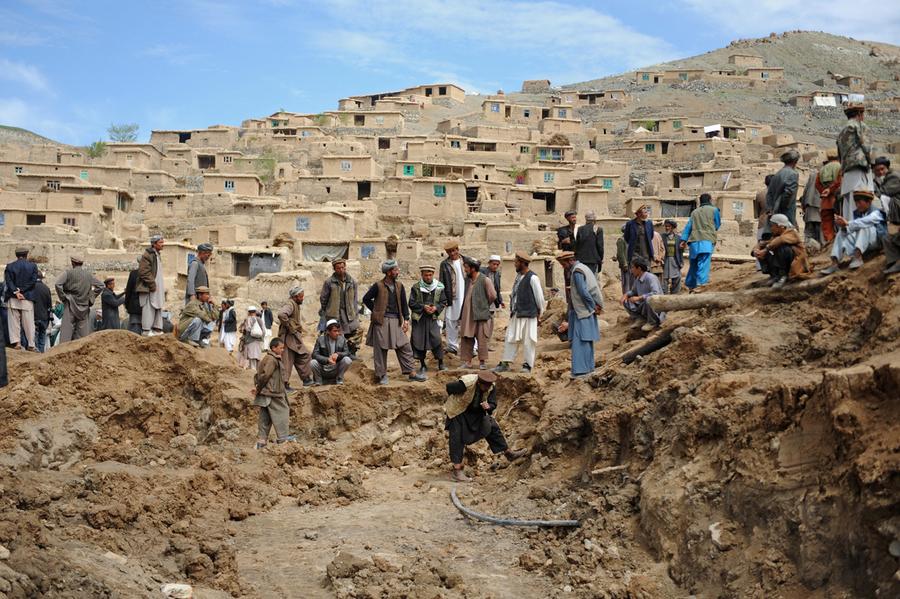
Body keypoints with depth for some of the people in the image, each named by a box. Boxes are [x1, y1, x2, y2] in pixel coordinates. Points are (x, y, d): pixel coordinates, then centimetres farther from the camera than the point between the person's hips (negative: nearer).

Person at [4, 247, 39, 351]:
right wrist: (21, 290, -6)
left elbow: (8, 281, -7)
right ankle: (31, 345, 5)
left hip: (13, 298, 0)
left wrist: (16, 292, -13)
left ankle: (16, 342, -3)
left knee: (14, 322, 4)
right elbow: (33, 281, -5)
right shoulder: (33, 266, 2)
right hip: (27, 298, 0)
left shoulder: (10, 266, 3)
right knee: (28, 323, 4)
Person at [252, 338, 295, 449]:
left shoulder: (266, 358, 16)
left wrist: (256, 386, 7)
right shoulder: (272, 360, -16)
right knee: (282, 411, 0)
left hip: (264, 394, 10)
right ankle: (283, 437, 2)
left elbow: (257, 374, 16)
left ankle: (261, 441, 11)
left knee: (265, 417, 11)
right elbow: (265, 375, -21)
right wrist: (259, 388, -11)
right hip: (272, 393, -10)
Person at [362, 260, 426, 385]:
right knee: (380, 349, 1)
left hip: (396, 321, 4)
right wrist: (376, 311, 0)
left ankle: (412, 373, 7)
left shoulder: (399, 286, 8)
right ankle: (382, 375, 10)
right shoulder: (378, 286, -5)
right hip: (381, 322, -4)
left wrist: (406, 319, 2)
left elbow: (404, 303, 11)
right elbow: (366, 299, 4)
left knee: (405, 347, 2)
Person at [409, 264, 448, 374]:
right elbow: (411, 303, -2)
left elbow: (443, 302, 7)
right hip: (419, 319, 0)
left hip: (433, 318, 0)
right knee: (419, 340, 2)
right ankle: (422, 365, 16)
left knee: (436, 339, -7)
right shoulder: (416, 288, -2)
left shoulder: (439, 287, 1)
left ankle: (441, 363, 7)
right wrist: (423, 307, -14)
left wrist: (436, 308, -12)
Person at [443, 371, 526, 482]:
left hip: (476, 412, 6)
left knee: (492, 428, 7)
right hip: (458, 411, -6)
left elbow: (493, 404, -9)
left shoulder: (492, 386, -18)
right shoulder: (465, 383, -36)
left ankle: (508, 453, 21)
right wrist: (455, 401, -1)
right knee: (457, 440, -12)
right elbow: (449, 387, -20)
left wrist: (488, 407, -34)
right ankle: (456, 472, -10)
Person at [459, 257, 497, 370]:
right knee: (466, 338, 6)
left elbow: (493, 296, -8)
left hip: (481, 314, -6)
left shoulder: (484, 280, -11)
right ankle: (466, 361, 12)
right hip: (468, 314, 6)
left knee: (482, 339, 0)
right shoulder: (467, 279, 9)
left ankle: (483, 361, 8)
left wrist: (484, 306, 4)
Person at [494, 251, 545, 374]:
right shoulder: (518, 276, 11)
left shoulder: (532, 278, -13)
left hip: (528, 315, -8)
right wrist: (512, 309, 12)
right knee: (511, 338, 8)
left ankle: (527, 365, 8)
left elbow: (539, 297, -8)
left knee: (528, 341, 0)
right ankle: (505, 363, 13)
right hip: (516, 314, 8)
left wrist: (539, 313, -2)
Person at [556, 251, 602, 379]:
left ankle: (581, 370, -12)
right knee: (586, 340, 13)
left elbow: (583, 292, -20)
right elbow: (595, 288, 17)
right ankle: (588, 367, 17)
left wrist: (593, 307, -11)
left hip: (582, 312, -10)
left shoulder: (577, 272, -15)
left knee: (579, 341, -10)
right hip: (587, 311, 10)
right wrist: (596, 306, 8)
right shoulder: (583, 268, 16)